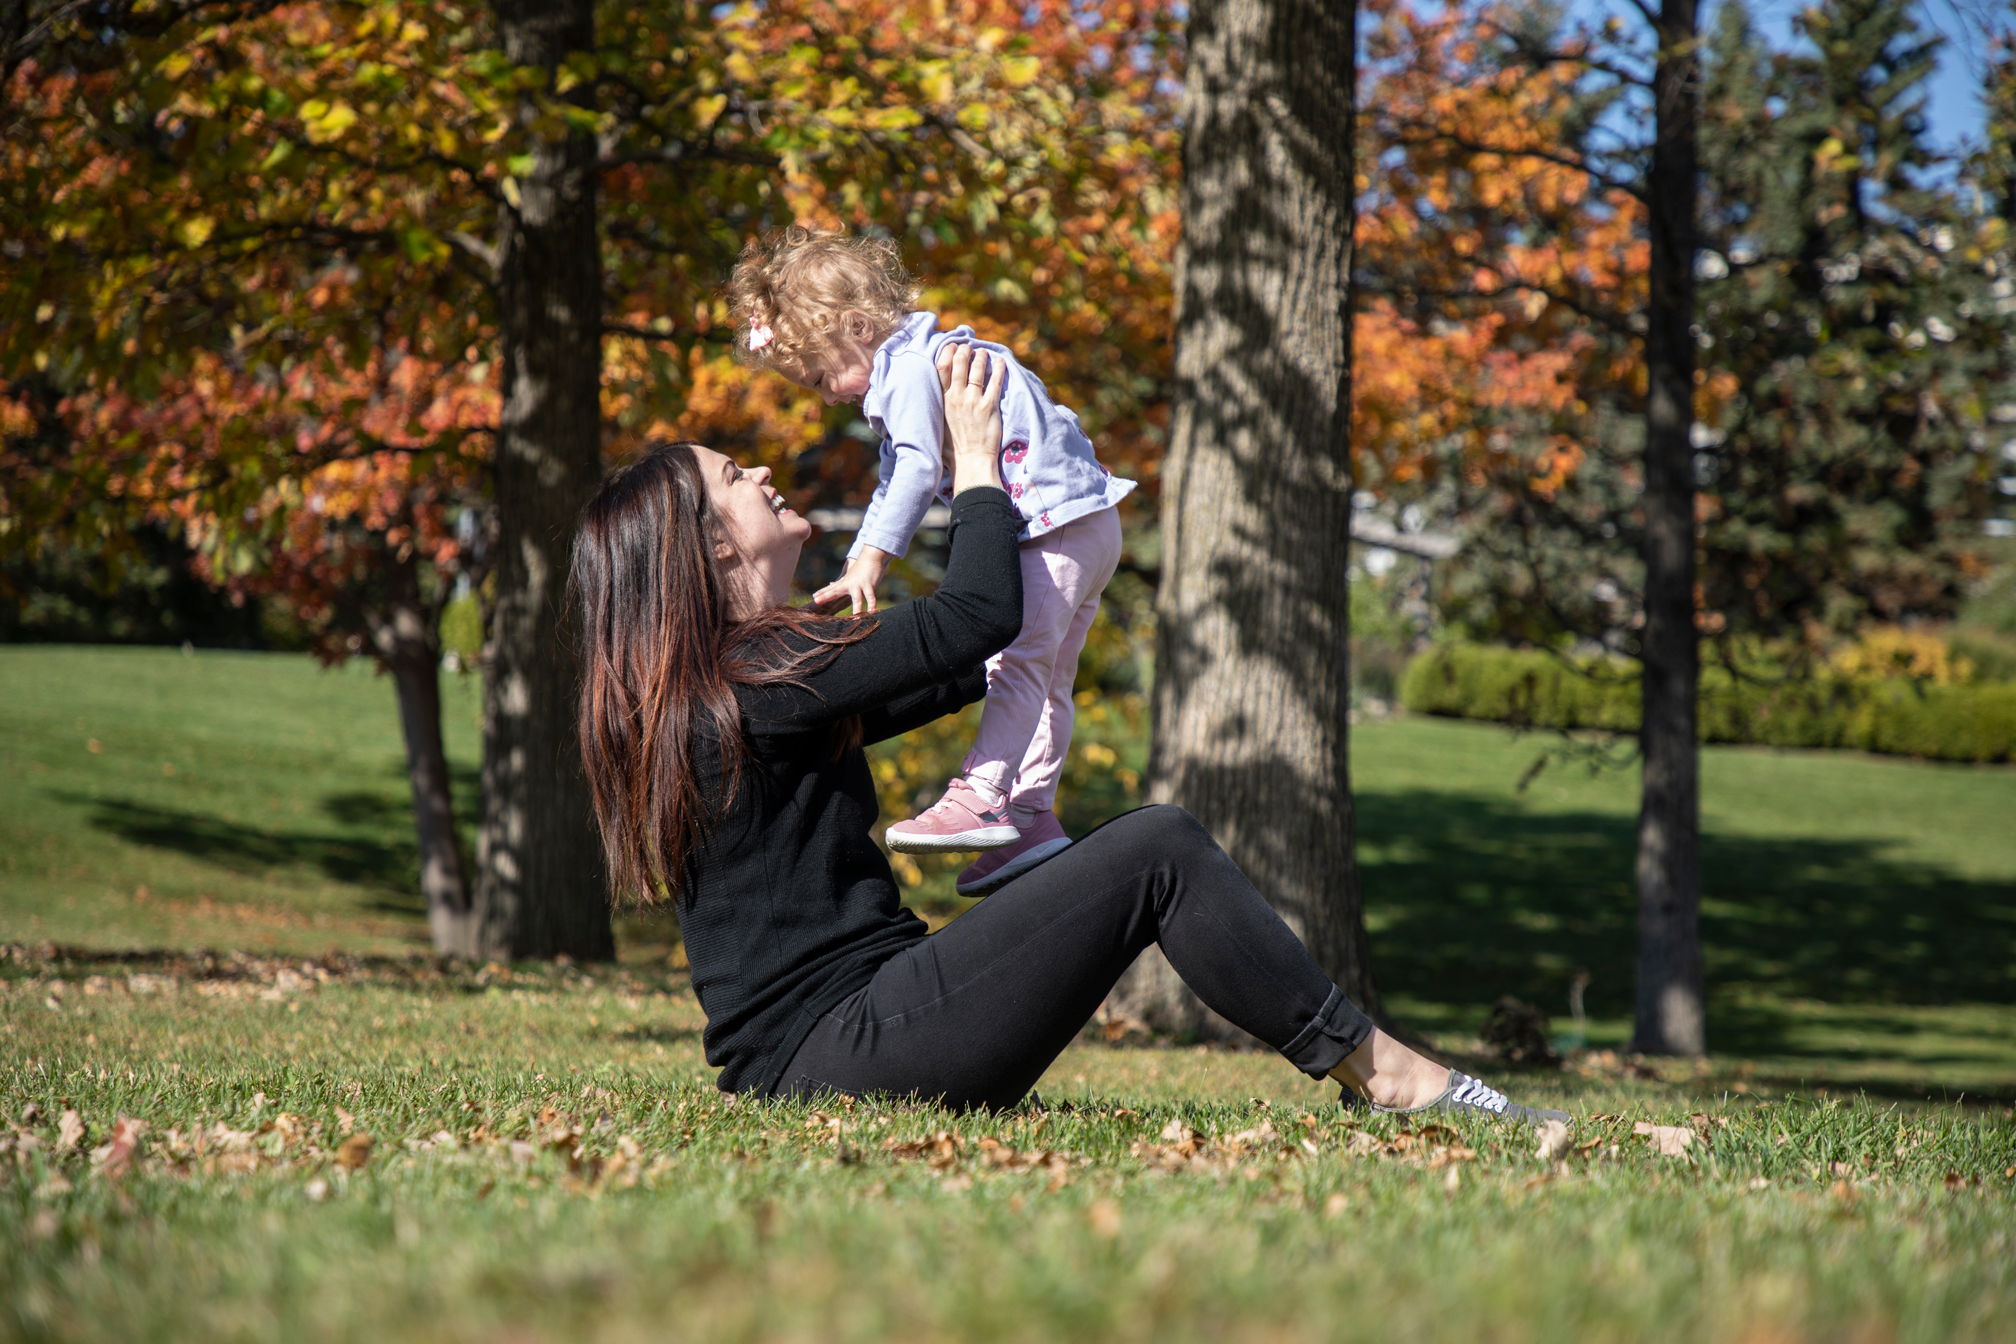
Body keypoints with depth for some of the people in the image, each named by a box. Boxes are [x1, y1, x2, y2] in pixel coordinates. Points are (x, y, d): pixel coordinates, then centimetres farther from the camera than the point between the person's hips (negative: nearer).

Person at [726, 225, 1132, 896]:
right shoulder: (903, 374, 20)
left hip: (1060, 519, -11)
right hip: (1075, 531, 11)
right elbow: (894, 482, 28)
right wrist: (855, 564, 26)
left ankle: (981, 796, -27)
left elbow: (920, 469, -24)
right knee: (1045, 680, 10)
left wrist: (871, 561, -26)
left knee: (1015, 659, -19)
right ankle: (1031, 815, 12)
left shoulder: (913, 369, -15)